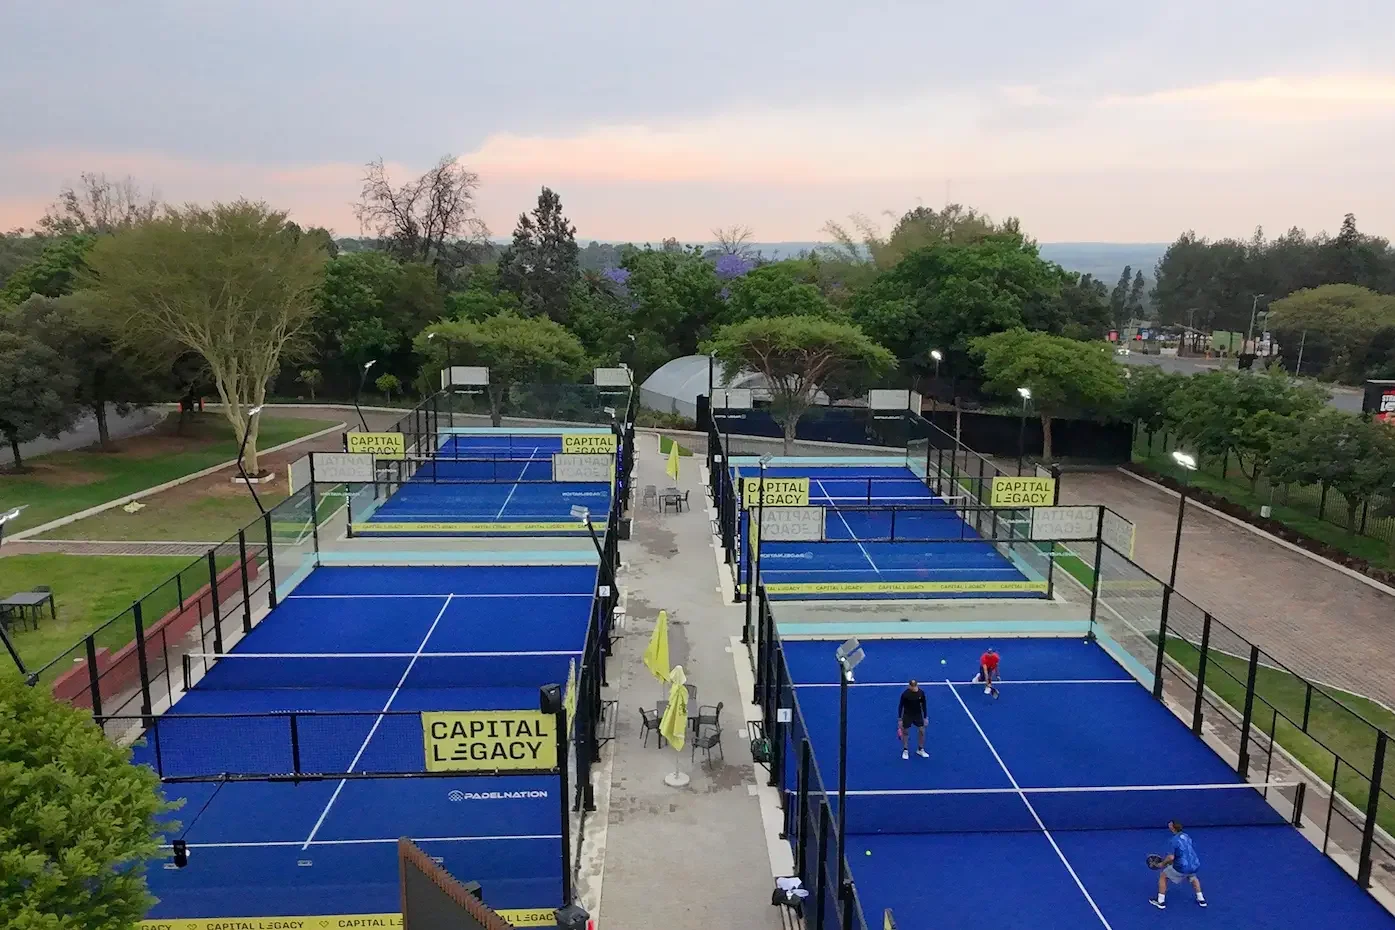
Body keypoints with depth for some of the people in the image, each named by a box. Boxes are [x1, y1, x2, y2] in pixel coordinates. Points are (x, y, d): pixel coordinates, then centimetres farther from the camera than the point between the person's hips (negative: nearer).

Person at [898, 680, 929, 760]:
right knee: (905, 732, 8)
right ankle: (905, 751, 25)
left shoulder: (921, 693, -15)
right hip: (907, 715, -2)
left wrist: (925, 717, 3)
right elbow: (900, 706, -11)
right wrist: (900, 719, -9)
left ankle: (920, 750, 22)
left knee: (922, 731, 2)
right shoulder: (905, 694, -22)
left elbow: (923, 705, -1)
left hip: (918, 715, 2)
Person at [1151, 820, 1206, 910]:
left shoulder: (1174, 839, -14)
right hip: (1195, 866, 6)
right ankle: (1201, 899, 41)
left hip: (1182, 867, -6)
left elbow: (1171, 857, -21)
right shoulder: (1186, 836, 8)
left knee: (1163, 876, 16)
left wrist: (1163, 864, -2)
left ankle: (1160, 902, 19)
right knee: (1193, 877, 42)